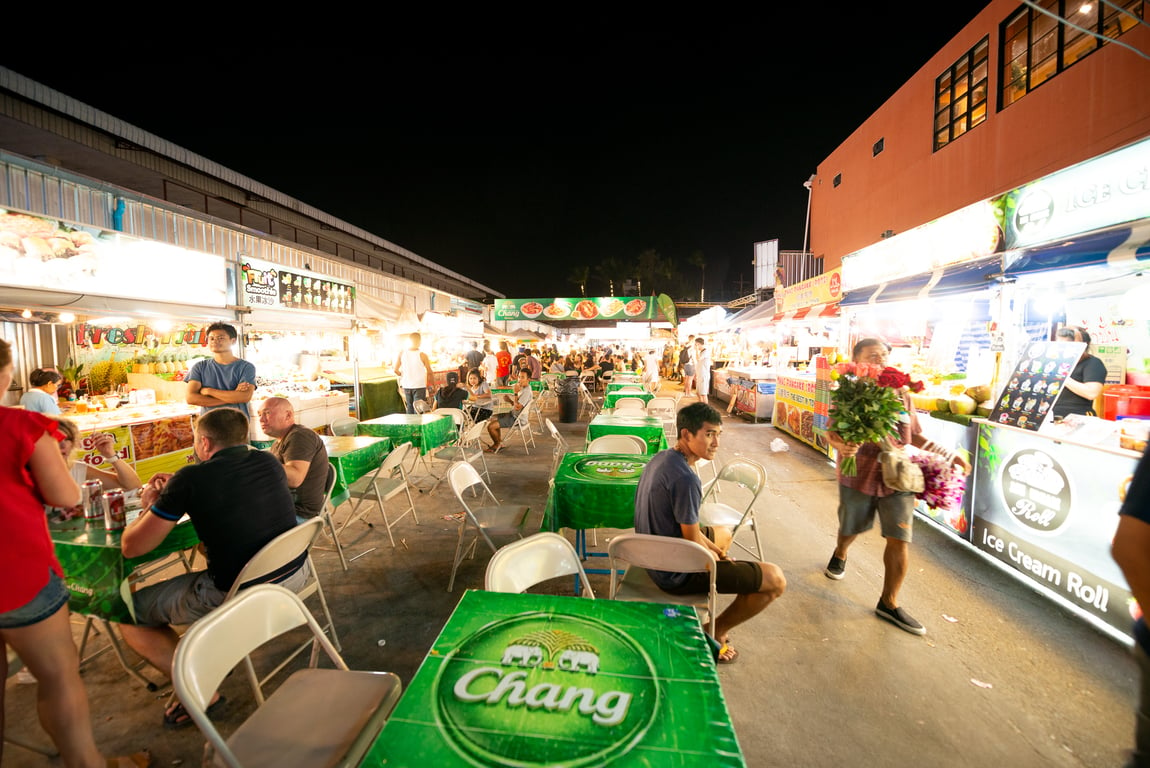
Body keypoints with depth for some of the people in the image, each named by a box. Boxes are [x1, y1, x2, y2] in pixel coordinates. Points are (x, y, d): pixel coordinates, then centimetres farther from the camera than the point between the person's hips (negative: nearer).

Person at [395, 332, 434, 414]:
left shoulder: (402, 353, -1)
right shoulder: (422, 355, -12)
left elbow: (396, 370, 1)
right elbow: (430, 372, -8)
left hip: (406, 386, 4)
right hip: (419, 386, -4)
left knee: (409, 408, 16)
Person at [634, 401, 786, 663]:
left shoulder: (660, 458, 1)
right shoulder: (685, 479, -30)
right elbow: (694, 542, -21)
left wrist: (718, 551, 12)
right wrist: (720, 561, 0)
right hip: (676, 574, -9)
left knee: (723, 534, 34)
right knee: (776, 579, -4)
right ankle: (715, 632, 14)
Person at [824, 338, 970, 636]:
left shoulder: (900, 393, 6)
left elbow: (914, 435, 14)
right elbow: (830, 432, -12)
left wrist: (945, 455, 5)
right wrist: (841, 446, -33)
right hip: (858, 475, -3)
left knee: (899, 540, 0)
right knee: (851, 528, 17)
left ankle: (889, 603, 18)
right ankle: (840, 555, 53)